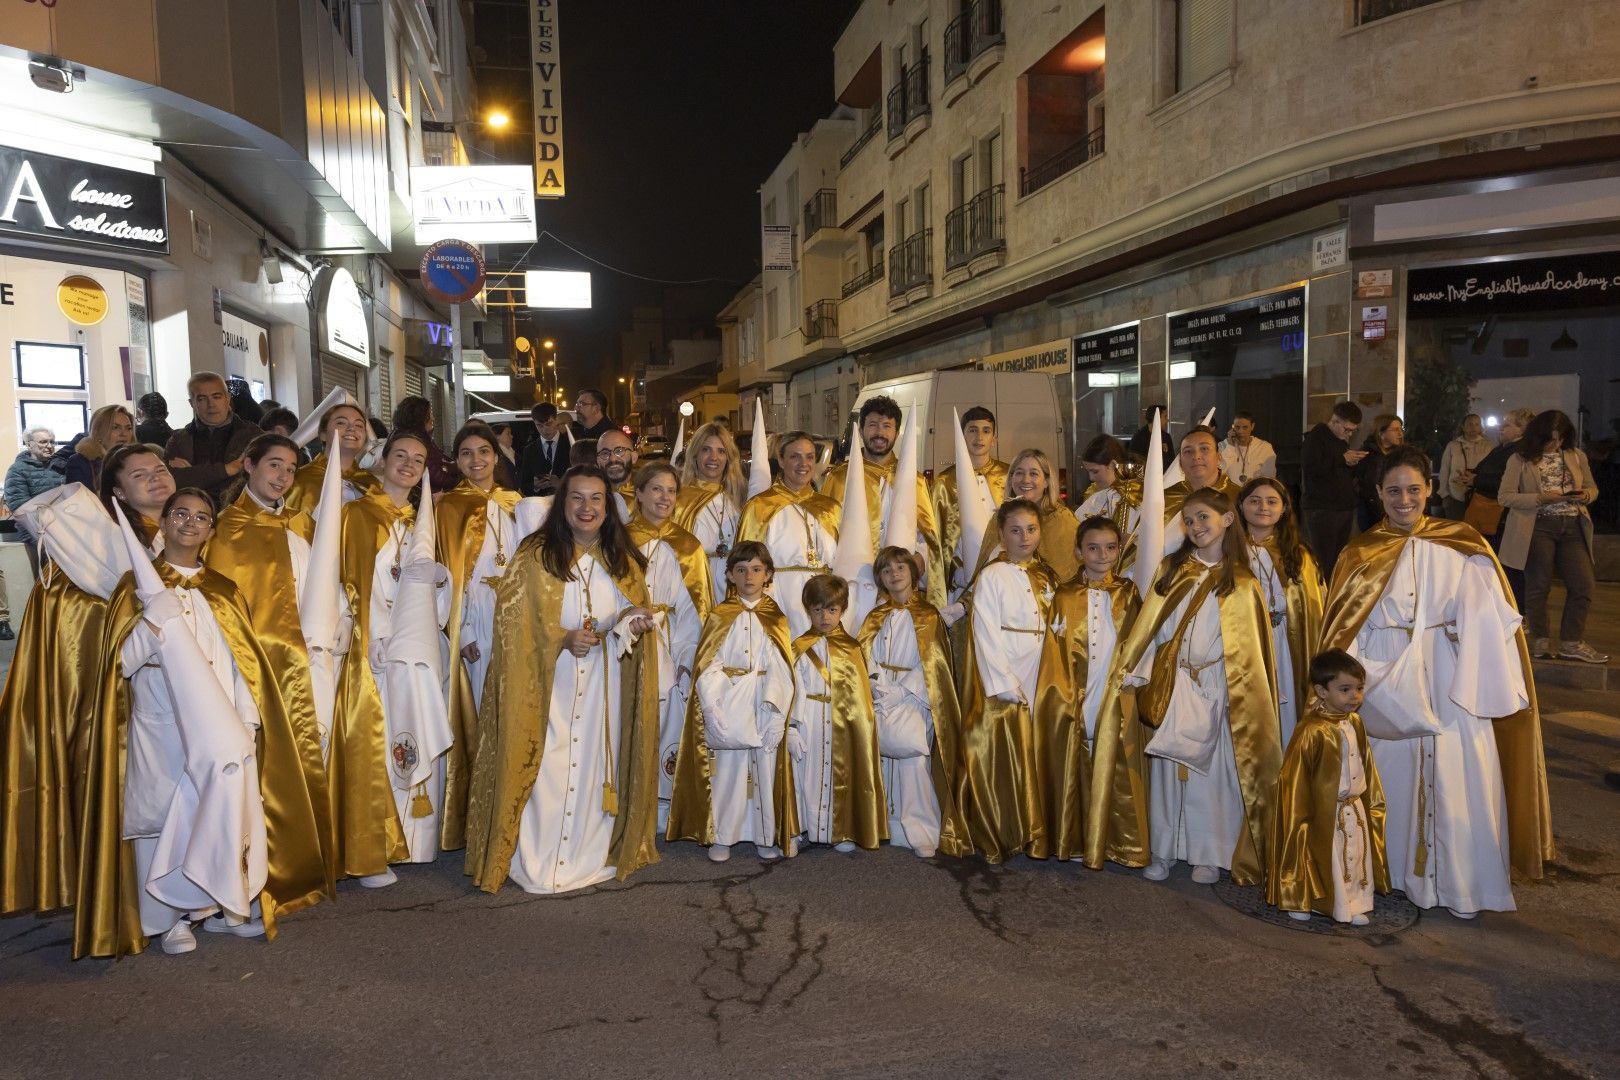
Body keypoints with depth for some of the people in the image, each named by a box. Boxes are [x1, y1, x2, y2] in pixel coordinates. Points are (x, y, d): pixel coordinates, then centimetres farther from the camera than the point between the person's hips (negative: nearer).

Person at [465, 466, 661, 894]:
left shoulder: (624, 559, 8)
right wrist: (562, 639, -18)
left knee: (596, 766, 5)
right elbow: (513, 620, -5)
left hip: (604, 686, 3)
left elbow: (637, 610, 16)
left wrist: (634, 618, -8)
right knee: (546, 770, -3)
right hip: (547, 683, -3)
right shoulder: (534, 555, -3)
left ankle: (590, 858, 19)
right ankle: (536, 866, 11)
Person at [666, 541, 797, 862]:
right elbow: (707, 667, -1)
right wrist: (713, 710, -12)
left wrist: (776, 713, -13)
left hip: (765, 706, 1)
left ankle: (766, 836, 18)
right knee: (726, 769, 2)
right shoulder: (719, 617, 5)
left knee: (766, 770, 4)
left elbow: (781, 669, -2)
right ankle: (721, 836, 16)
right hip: (728, 706, 0)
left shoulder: (776, 620, 6)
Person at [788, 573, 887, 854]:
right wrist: (792, 729, -8)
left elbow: (861, 693, 6)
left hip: (843, 727, 1)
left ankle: (842, 833, 16)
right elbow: (793, 691, -1)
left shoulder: (852, 649, 6)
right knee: (809, 775, 3)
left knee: (842, 776, 5)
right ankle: (806, 829, 16)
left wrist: (863, 729, 1)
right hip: (809, 728, -1)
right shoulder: (800, 649, 3)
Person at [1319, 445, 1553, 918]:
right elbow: (1344, 633, 4)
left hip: (1450, 683, -1)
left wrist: (1479, 688, -15)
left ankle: (1460, 883, 14)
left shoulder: (1461, 544, 2)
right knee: (1394, 777, 6)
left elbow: (1486, 621, -4)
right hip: (1386, 686, 1)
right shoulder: (1361, 554, 5)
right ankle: (1398, 874, 20)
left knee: (1456, 780, -1)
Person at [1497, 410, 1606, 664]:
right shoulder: (1520, 460, -1)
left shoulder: (1576, 456, 12)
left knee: (1584, 584, -1)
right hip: (1537, 527, -4)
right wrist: (1540, 498, -15)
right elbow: (1504, 496, -4)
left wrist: (1585, 495, -5)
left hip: (1572, 526, 4)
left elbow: (1592, 488, 19)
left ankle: (1571, 643, 10)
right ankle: (1540, 641, 14)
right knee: (1538, 585, 2)